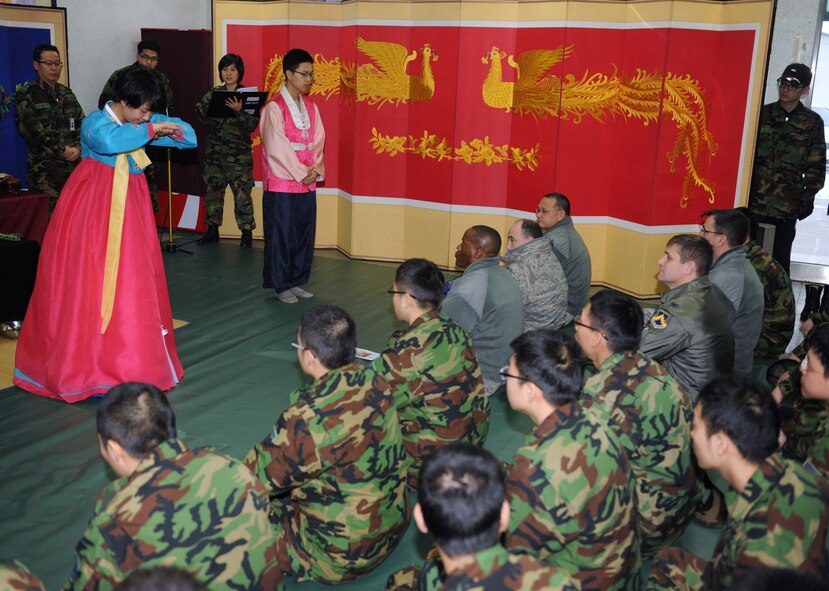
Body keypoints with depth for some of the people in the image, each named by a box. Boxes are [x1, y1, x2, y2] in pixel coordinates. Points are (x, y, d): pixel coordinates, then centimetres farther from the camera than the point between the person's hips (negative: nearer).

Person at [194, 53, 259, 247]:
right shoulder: (213, 92, 10)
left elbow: (253, 124, -10)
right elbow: (199, 110, -1)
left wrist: (239, 111, -27)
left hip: (239, 153, -4)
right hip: (214, 151, 4)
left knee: (242, 193, -5)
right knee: (213, 190, 9)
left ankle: (247, 232, 4)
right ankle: (212, 230, 20)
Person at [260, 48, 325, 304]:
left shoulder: (310, 108, 11)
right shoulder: (274, 108, -10)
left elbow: (318, 141, 9)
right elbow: (277, 149, -15)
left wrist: (315, 170, -7)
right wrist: (302, 173, -13)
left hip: (308, 185, 7)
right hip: (282, 184, -7)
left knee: (304, 236, 11)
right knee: (281, 237, 1)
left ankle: (296, 282, 22)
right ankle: (281, 286, 12)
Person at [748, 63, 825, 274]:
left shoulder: (812, 122, 6)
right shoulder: (763, 113, 8)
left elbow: (816, 164, 9)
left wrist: (809, 195, 1)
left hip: (786, 205, -1)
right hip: (754, 200, 1)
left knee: (780, 259, 0)